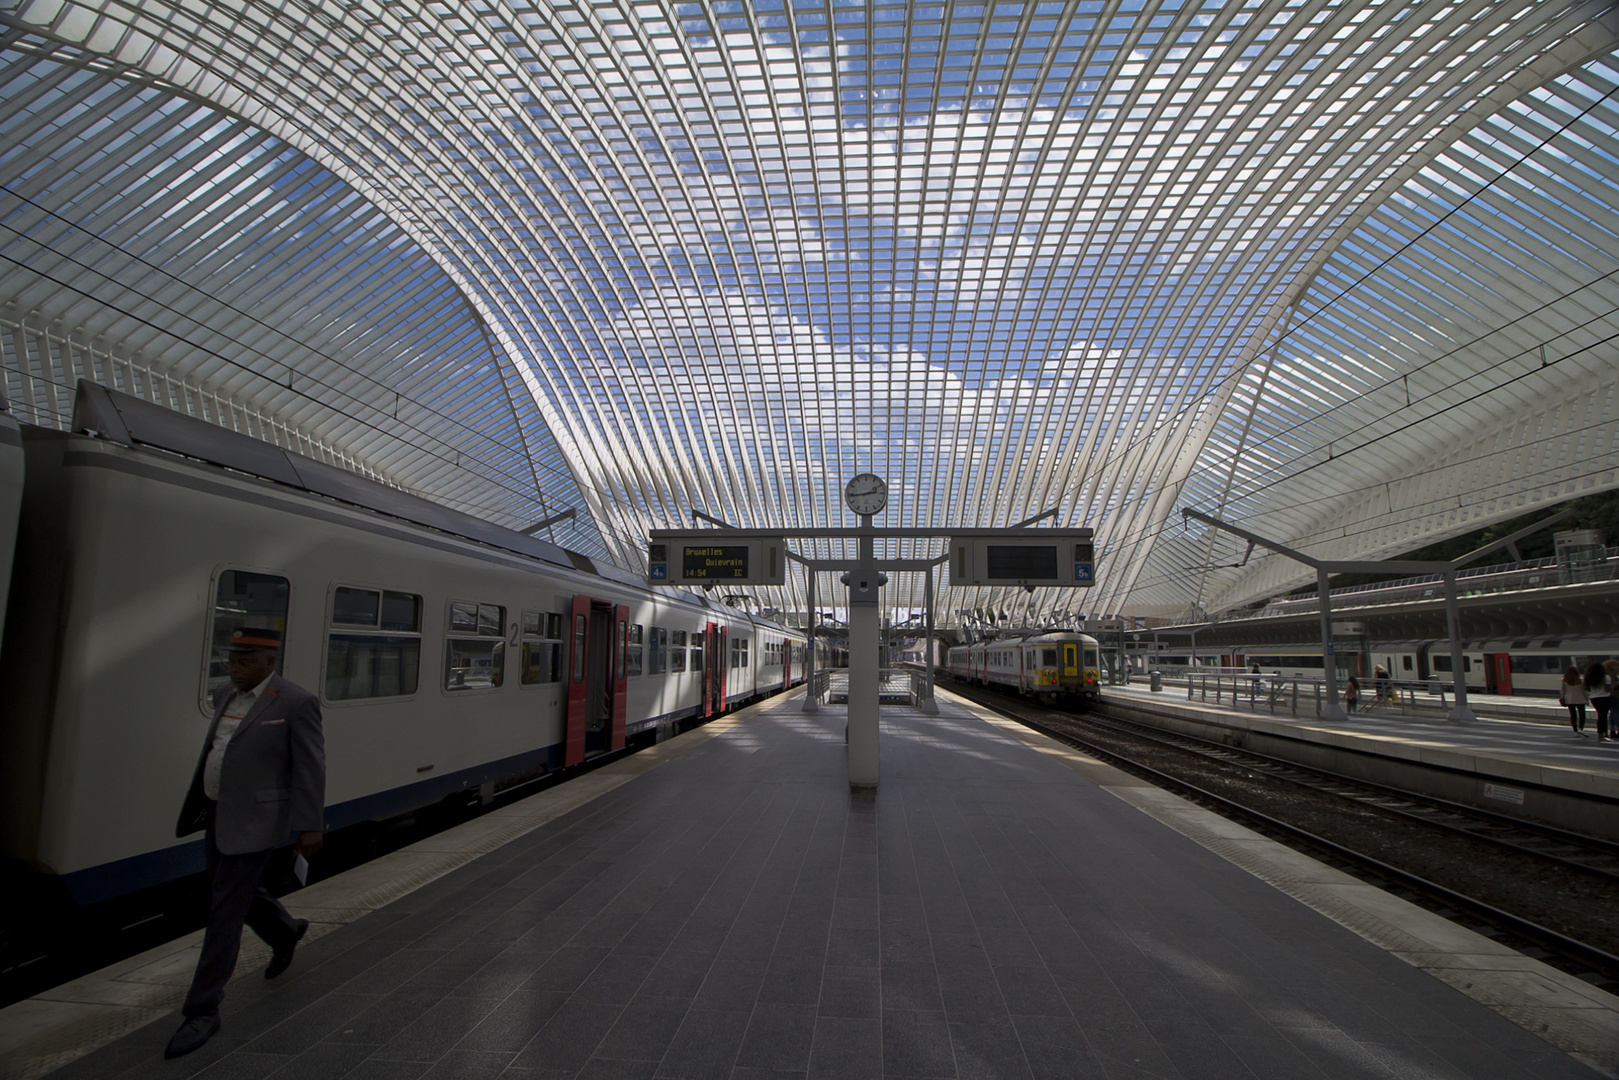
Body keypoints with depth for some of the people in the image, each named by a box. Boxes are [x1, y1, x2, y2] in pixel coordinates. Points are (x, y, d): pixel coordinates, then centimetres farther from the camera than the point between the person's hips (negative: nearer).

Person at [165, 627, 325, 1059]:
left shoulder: (296, 703, -18)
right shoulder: (226, 696, 6)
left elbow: (311, 767, -17)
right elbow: (216, 750, 16)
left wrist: (309, 827, -17)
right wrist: (203, 802, 18)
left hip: (255, 821, -8)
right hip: (219, 815, 8)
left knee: (225, 909, -3)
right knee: (232, 891, 21)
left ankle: (203, 1010, 9)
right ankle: (285, 932, 47)